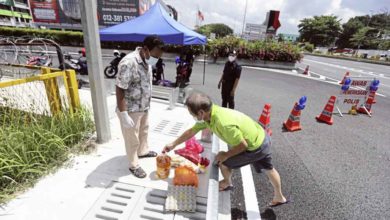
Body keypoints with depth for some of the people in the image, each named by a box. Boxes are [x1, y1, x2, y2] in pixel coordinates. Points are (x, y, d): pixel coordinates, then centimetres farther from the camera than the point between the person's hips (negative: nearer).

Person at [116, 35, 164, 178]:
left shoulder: (147, 61, 0)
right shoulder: (128, 63, -28)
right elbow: (120, 91, -26)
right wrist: (124, 115, -25)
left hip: (144, 107, 8)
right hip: (131, 110, -8)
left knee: (143, 131, 26)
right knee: (132, 139, 9)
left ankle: (143, 151, 51)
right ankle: (134, 165, 29)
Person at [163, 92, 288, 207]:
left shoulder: (224, 123, -39)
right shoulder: (207, 115, -12)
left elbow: (243, 145, -27)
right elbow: (191, 131, 1)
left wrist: (226, 155, -13)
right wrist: (173, 144, 6)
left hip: (255, 147, -8)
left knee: (223, 161, 4)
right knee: (269, 168, 28)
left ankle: (227, 183, 35)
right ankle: (279, 198, 53)